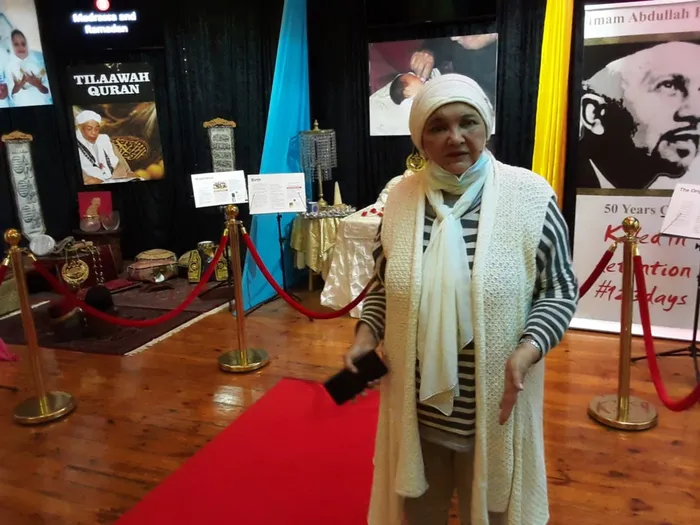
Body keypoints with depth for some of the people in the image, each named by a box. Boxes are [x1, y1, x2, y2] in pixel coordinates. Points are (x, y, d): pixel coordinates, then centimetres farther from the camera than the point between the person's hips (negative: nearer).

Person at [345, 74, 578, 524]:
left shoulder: (531, 197, -12)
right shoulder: (401, 197, -3)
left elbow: (561, 290, -5)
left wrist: (527, 351, -21)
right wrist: (366, 334, -6)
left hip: (495, 401, -2)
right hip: (415, 399, 3)